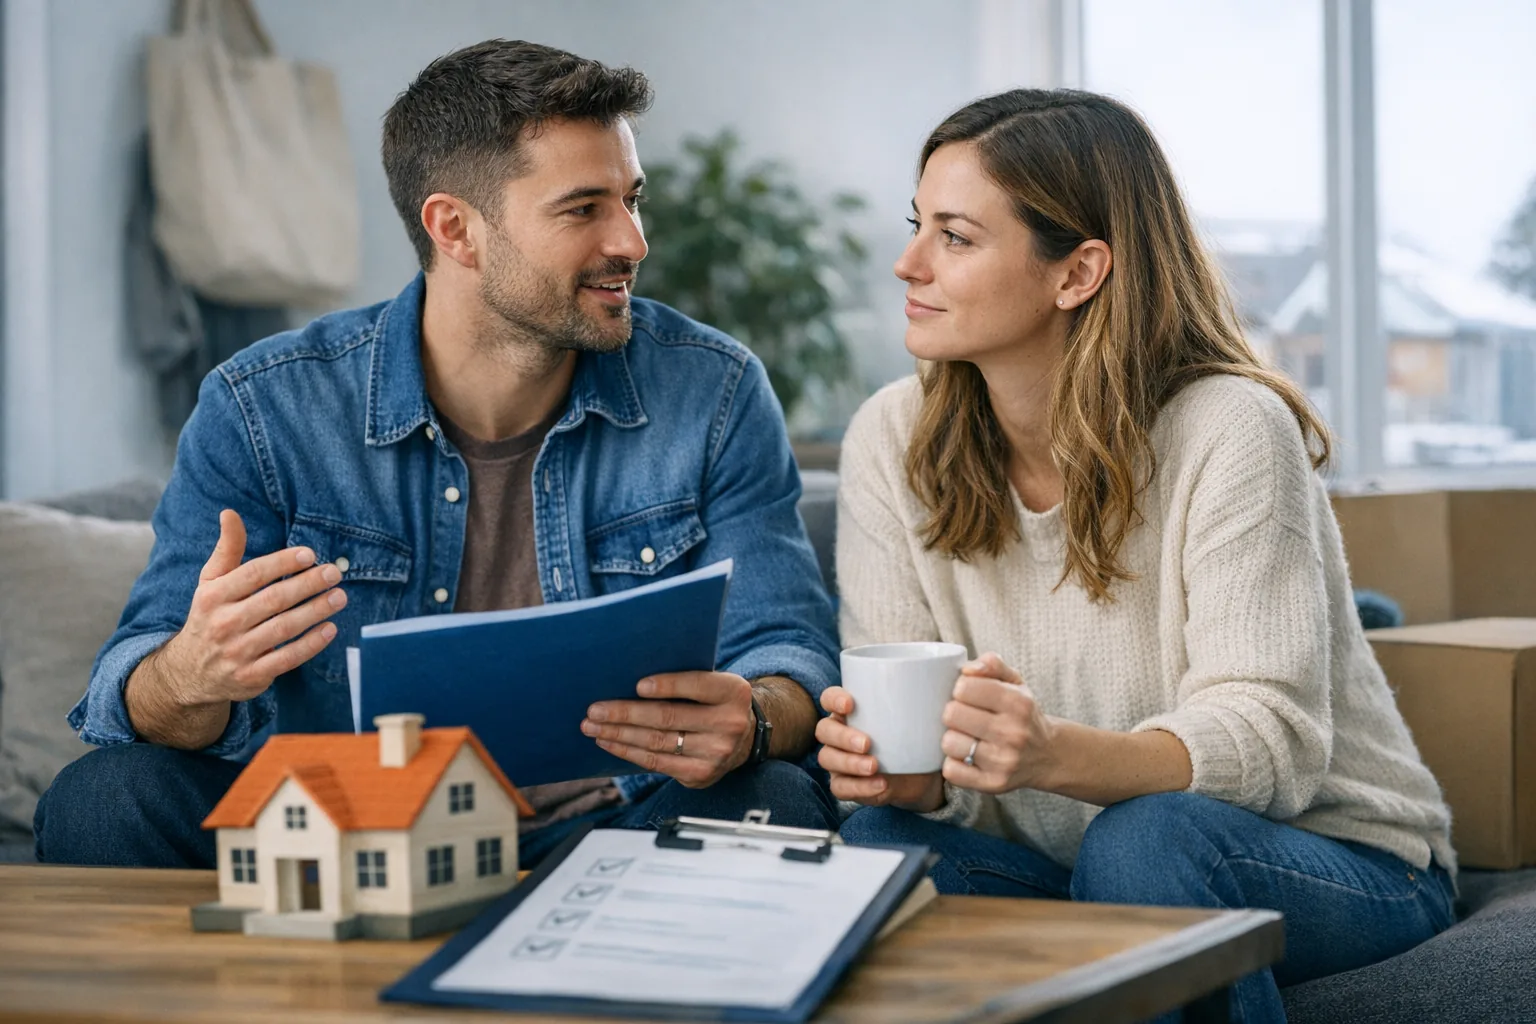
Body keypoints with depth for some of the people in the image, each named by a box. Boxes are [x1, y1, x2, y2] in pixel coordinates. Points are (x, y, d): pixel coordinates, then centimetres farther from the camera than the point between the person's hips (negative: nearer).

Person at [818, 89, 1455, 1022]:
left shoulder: (1230, 431, -20)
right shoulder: (891, 440, -5)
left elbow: (1271, 741, -26)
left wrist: (1057, 755, -45)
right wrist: (908, 770, -32)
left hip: (1334, 862, -3)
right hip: (1071, 866, 3)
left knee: (1147, 838, -34)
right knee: (878, 846, -25)